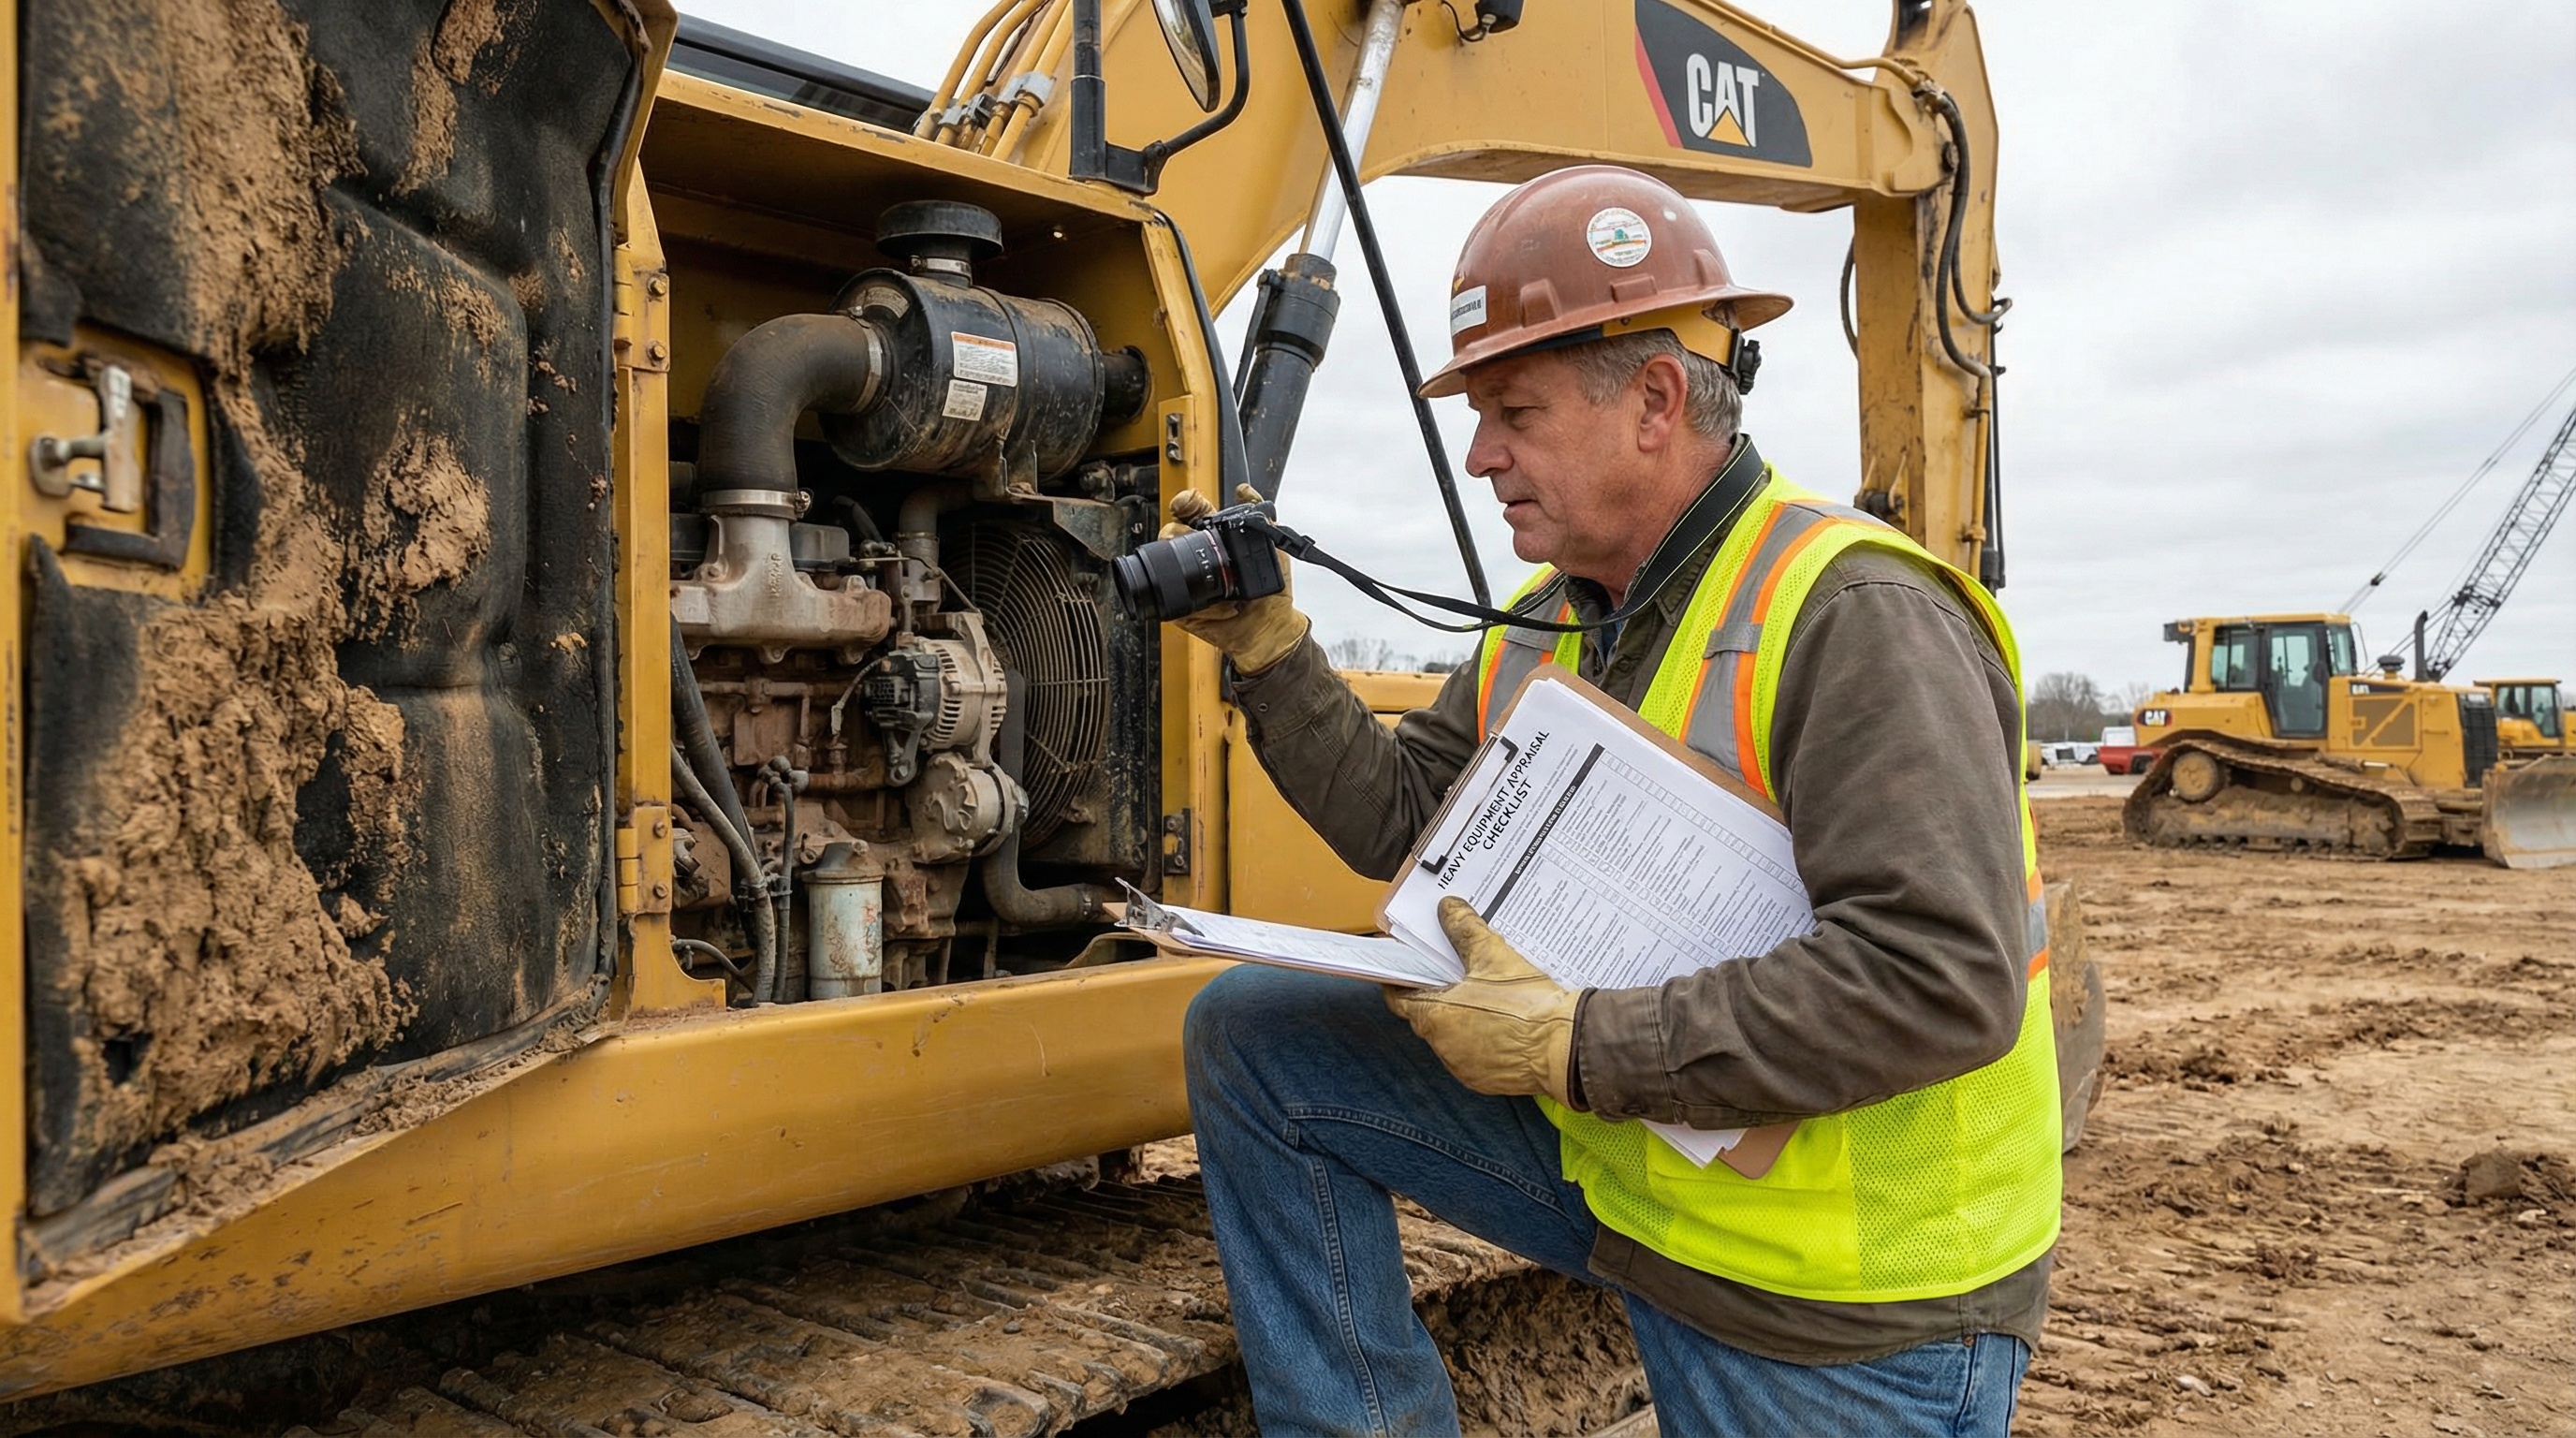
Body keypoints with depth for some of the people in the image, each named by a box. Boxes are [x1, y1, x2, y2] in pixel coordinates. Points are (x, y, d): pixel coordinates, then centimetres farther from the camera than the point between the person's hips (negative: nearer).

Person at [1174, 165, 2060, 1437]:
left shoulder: (1852, 616, -22)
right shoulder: (1551, 621, 5)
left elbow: (1944, 978, -30)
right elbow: (1397, 818, 10)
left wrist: (1580, 1046, -29)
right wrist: (1268, 652, -2)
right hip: (1608, 1156, 7)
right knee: (1249, 1037, 1)